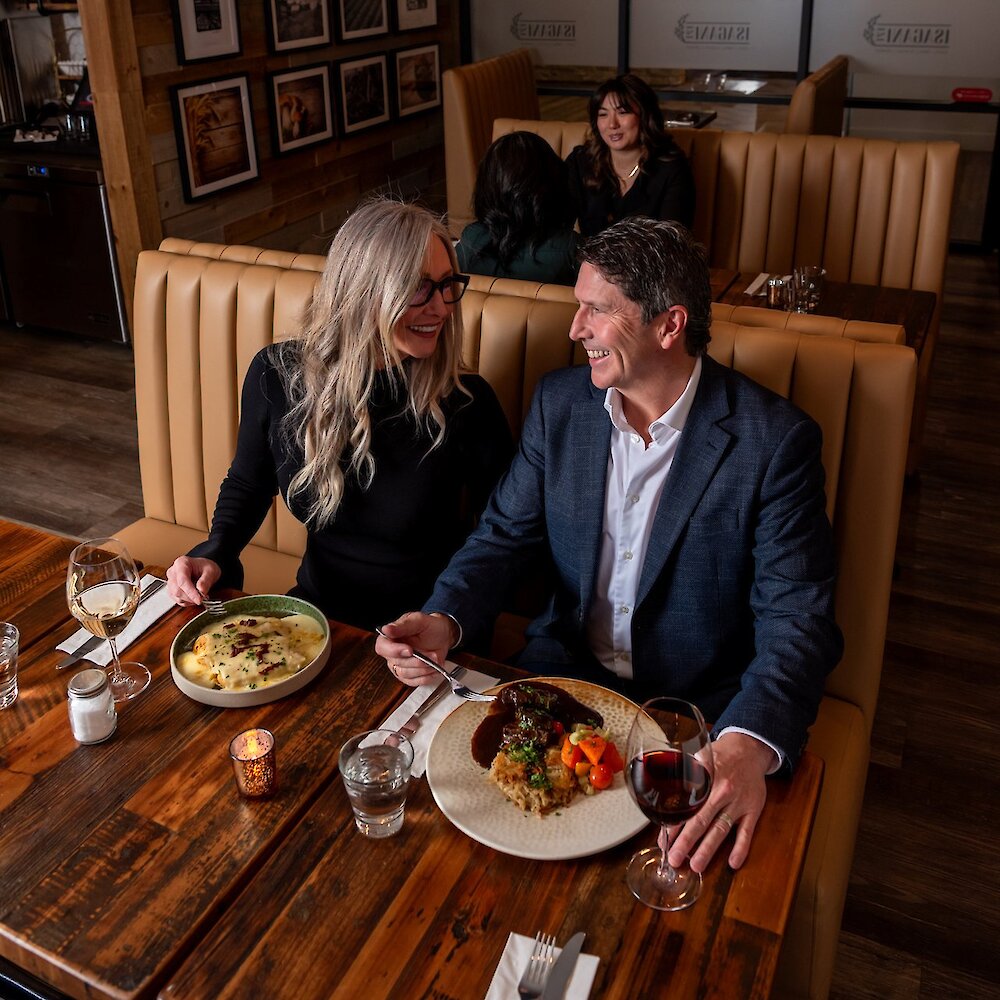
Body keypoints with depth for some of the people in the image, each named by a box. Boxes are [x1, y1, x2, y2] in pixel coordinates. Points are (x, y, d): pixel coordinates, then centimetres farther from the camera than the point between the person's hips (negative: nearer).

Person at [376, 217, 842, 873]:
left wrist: (750, 746, -37)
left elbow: (797, 616, -18)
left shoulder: (775, 439, -16)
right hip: (564, 671, 4)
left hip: (701, 706, -3)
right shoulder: (559, 403, -1)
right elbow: (506, 533, 5)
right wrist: (444, 621, -17)